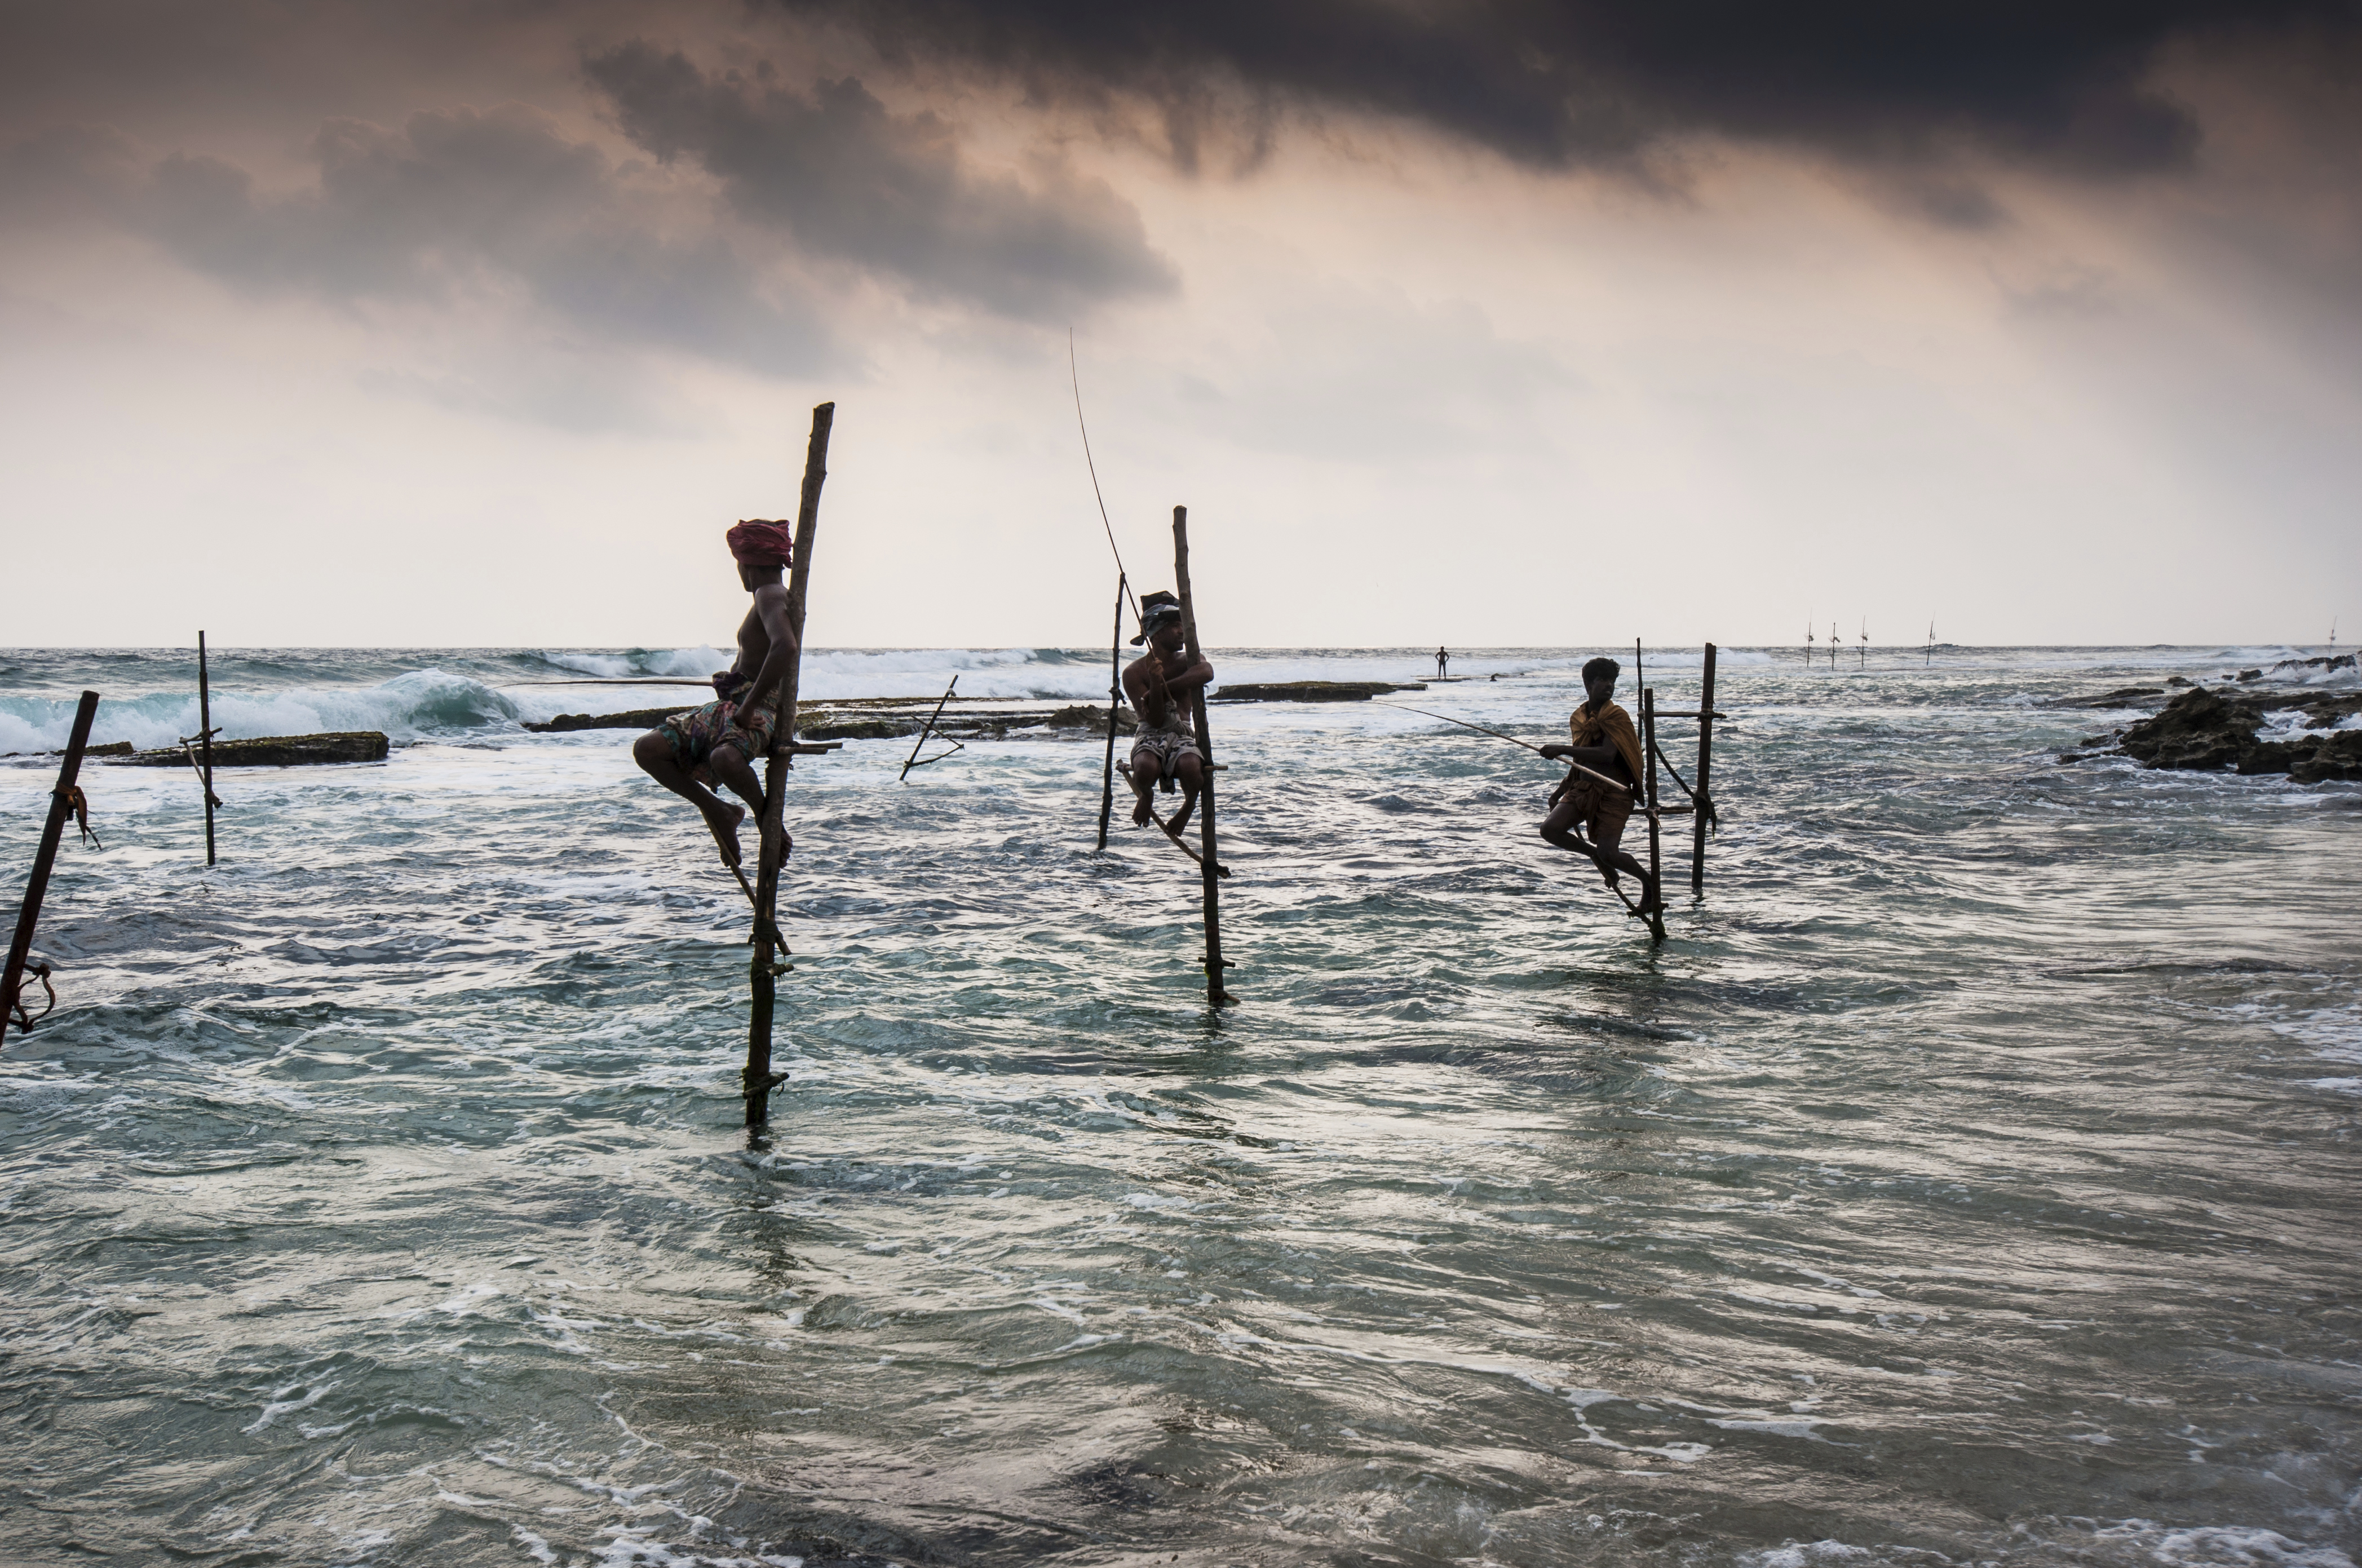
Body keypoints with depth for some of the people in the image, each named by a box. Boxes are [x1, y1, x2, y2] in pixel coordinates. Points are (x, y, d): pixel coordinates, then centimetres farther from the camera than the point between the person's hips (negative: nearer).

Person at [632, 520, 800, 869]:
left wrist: (749, 706, -30)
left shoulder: (770, 596, -13)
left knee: (725, 760, -42)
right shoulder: (770, 597, 19)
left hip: (758, 711, -10)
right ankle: (717, 811, 6)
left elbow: (785, 646, -34)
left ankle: (766, 815, -14)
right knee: (647, 749, -4)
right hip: (727, 707, 10)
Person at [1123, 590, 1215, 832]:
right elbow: (1155, 721, -8)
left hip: (1183, 736, 1)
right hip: (1150, 737, -1)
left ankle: (1189, 805, -1)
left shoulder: (1187, 661, 10)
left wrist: (1163, 689, -21)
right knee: (1146, 768, -37)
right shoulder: (1134, 673, 0)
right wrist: (1156, 684, -24)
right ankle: (1145, 799, 1)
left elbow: (1206, 672, -18)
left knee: (1191, 768, -36)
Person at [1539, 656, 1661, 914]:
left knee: (1608, 852, -15)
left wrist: (1562, 751, -27)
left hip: (1614, 792, -6)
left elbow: (1606, 755, -24)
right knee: (1550, 829, -16)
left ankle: (1649, 881, 14)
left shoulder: (1616, 716, -9)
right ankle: (1593, 854, 10)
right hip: (1583, 788, 6)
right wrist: (1560, 791, 18)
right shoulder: (1578, 718, 11)